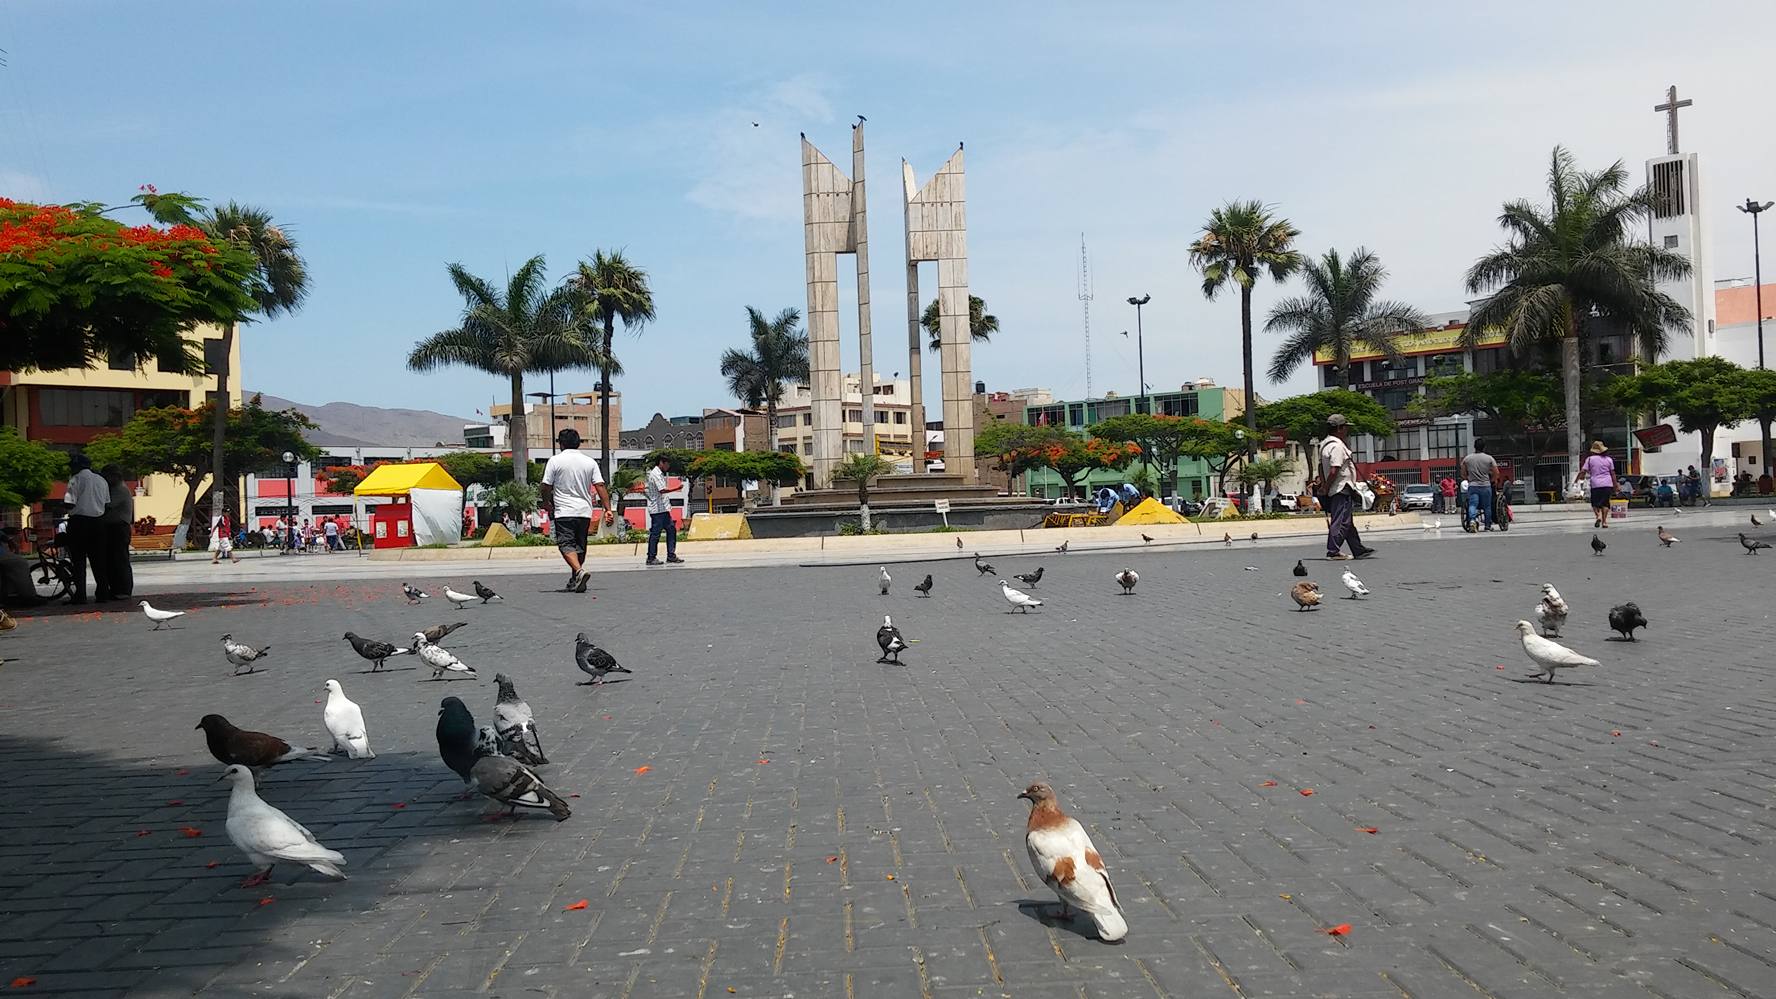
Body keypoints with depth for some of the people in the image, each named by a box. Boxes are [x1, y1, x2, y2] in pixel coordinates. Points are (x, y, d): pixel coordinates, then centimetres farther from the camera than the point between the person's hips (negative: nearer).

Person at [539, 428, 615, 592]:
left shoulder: (555, 461, -3)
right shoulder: (590, 461, 5)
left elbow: (546, 488, -3)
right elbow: (600, 486, -1)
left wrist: (548, 505, 15)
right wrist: (608, 509, 0)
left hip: (564, 512, -4)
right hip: (585, 511, 4)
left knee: (566, 545, -7)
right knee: (580, 546, 15)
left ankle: (580, 571, -31)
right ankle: (575, 581, 24)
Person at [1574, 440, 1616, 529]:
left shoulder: (1590, 459, 1)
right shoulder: (1609, 459, 8)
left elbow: (1582, 471, -3)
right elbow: (1613, 474, 9)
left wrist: (1576, 480, 7)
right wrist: (1615, 486, 14)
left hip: (1595, 484, -2)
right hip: (1607, 484, 2)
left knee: (1595, 503, 6)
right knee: (1605, 503, 6)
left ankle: (1598, 516, -19)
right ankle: (1604, 521, -1)